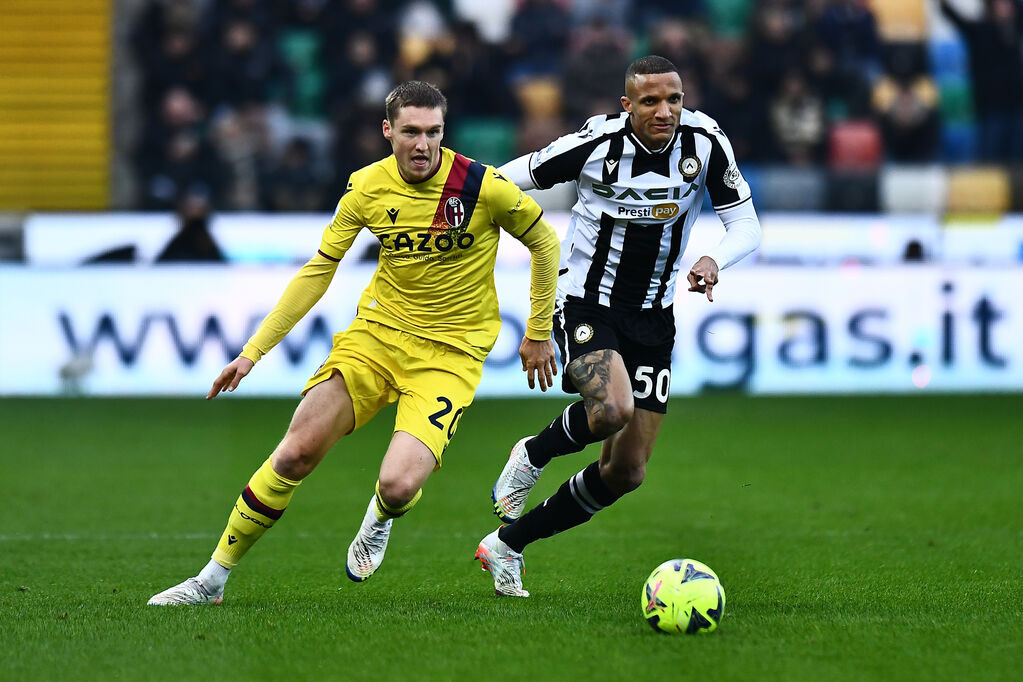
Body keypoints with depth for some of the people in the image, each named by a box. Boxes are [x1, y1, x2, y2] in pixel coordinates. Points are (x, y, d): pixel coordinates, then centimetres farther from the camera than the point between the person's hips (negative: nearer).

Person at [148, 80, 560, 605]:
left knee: (398, 487, -23)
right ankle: (214, 577, 6)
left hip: (450, 353, -3)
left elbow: (544, 242, 2)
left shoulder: (484, 187, -15)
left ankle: (380, 519, 18)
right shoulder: (368, 188, -5)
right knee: (296, 453, -10)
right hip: (377, 331, 3)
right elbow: (318, 271, 5)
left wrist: (538, 333, 7)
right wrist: (253, 351, 3)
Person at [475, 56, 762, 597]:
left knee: (627, 471, 2)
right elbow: (512, 177, -4)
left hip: (651, 316, 4)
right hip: (585, 303, -4)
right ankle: (532, 456, 0)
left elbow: (746, 226, -7)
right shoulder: (596, 144, -18)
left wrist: (714, 260, -27)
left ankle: (506, 545, 19)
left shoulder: (705, 141, -11)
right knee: (613, 409, -34)